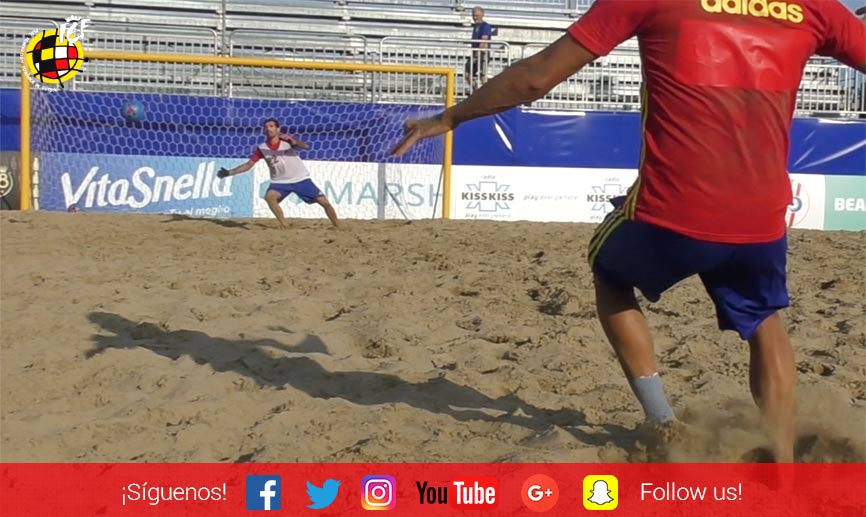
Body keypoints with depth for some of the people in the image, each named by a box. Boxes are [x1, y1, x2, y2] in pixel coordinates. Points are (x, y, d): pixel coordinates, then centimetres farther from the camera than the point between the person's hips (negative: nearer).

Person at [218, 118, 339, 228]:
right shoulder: (262, 148, -7)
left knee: (324, 202, -5)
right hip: (280, 182, 1)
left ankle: (337, 227, 15)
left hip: (301, 179, -1)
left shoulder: (286, 140, -14)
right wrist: (230, 172, -14)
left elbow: (306, 146, -31)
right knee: (269, 196, -30)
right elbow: (248, 165, -3)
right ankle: (285, 226, -23)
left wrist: (292, 141, -50)